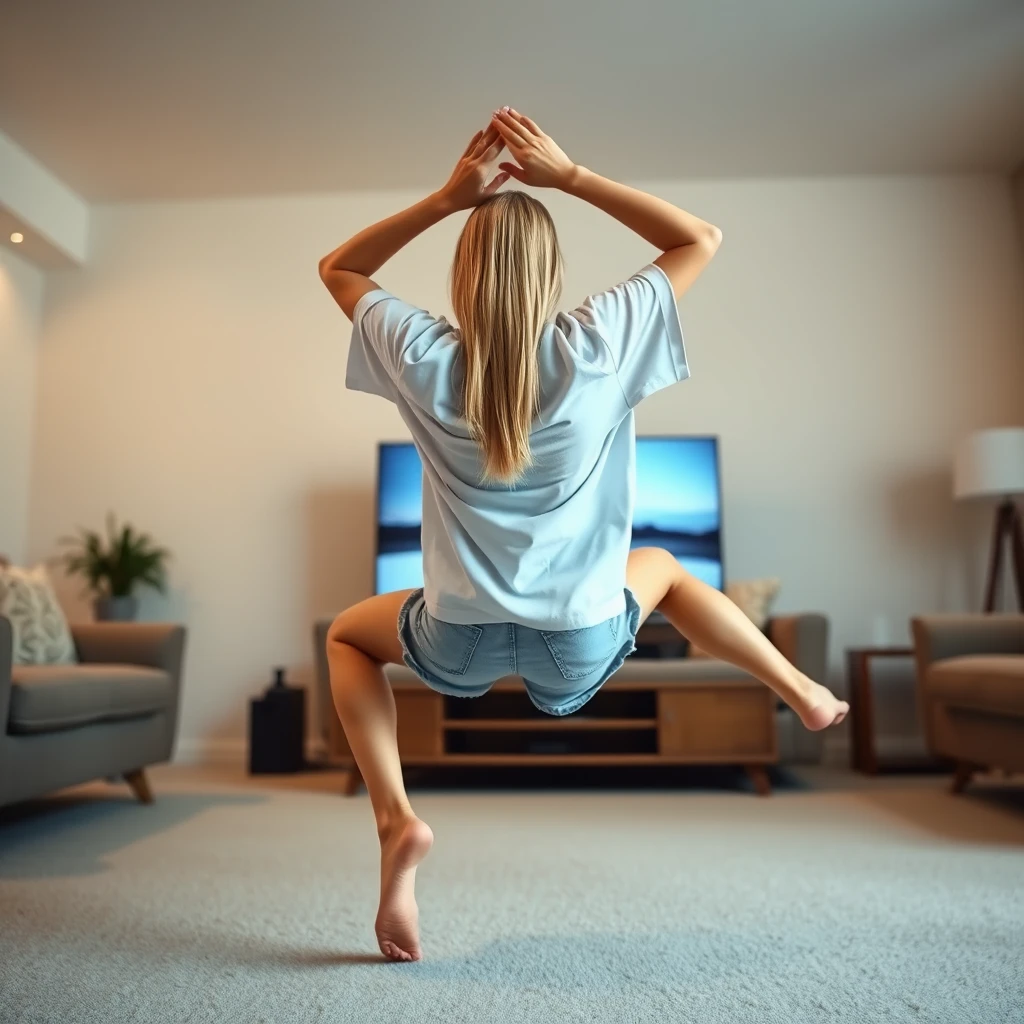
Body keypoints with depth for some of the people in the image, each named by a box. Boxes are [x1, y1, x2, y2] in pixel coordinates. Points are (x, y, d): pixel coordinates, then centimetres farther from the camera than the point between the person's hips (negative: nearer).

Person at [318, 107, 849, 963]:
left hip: (458, 644, 0)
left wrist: (446, 198, 4)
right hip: (582, 643, 1)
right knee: (660, 568, 33)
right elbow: (702, 239, 5)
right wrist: (567, 173, 1)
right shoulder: (596, 346, -11)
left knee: (346, 635, 29)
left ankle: (396, 818, 10)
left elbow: (337, 268, 12)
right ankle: (804, 693, 38)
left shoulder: (424, 356, -8)